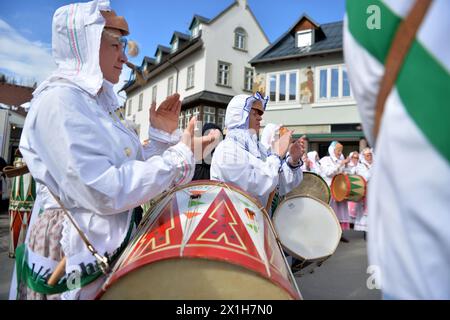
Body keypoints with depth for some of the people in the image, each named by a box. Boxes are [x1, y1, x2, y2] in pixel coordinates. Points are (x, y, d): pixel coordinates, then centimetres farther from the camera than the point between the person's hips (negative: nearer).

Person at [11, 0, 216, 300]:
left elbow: (133, 170, 11)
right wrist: (180, 155, -20)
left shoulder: (98, 104, 11)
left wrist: (162, 135, -2)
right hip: (77, 256, -8)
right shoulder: (58, 101, -17)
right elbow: (104, 192, -28)